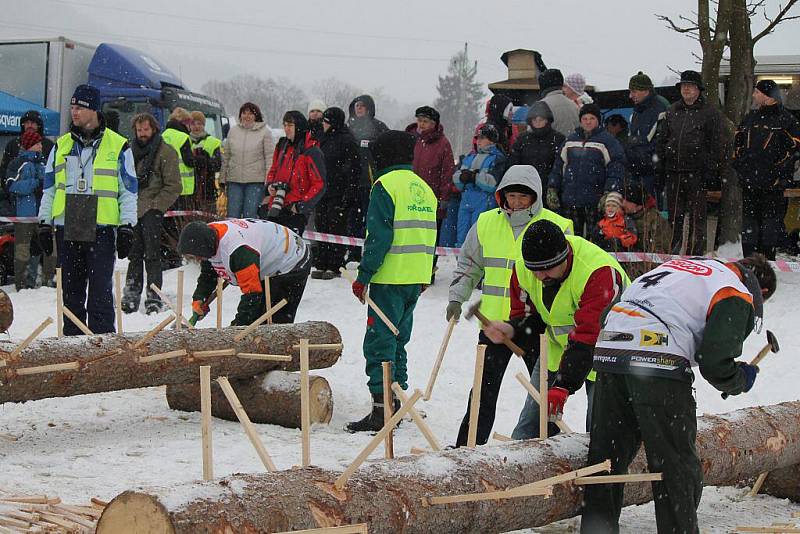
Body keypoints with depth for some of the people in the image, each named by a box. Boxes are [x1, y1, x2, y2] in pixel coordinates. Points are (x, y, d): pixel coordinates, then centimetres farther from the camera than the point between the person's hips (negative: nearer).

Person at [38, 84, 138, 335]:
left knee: (100, 290, -5)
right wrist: (44, 224, 9)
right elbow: (49, 188, 17)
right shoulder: (61, 145, 13)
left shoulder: (118, 146, 3)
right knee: (71, 289, 8)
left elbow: (128, 191, 3)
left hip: (101, 228, -4)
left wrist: (126, 228, -4)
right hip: (66, 227, 4)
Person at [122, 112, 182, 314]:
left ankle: (154, 298, -2)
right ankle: (131, 296, 14)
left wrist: (155, 204, -11)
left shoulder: (166, 152, -4)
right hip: (132, 210, 5)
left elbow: (173, 186, -6)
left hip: (152, 211, -5)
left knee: (152, 255, -6)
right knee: (134, 254, 9)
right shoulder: (131, 150, 13)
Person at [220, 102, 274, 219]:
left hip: (256, 180, -3)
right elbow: (226, 156, 15)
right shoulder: (233, 130, 11)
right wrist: (222, 179, 11)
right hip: (234, 180, 3)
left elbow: (270, 157, -2)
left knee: (250, 216, -4)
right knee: (233, 216, 1)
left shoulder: (264, 131, 0)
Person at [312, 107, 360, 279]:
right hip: (323, 190, 8)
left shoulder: (347, 141, -10)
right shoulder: (324, 139, 16)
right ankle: (321, 265, 12)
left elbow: (353, 168, -13)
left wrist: (349, 194, -18)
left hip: (339, 193, -8)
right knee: (322, 226, 7)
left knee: (336, 228, -5)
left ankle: (335, 266, 1)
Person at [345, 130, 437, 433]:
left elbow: (379, 237, -16)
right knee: (397, 342, 17)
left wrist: (363, 275, -12)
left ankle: (381, 409, -12)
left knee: (379, 342, -7)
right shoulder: (424, 189, 15)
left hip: (390, 279, -8)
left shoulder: (386, 185, -9)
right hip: (416, 280, 8)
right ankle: (397, 403, 20)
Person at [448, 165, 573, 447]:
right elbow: (468, 265, 17)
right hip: (495, 320, 2)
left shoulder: (557, 227, -4)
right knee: (484, 388, 6)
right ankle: (466, 447, 12)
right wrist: (456, 299, 8)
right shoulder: (486, 223, 4)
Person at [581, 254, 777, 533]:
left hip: (608, 351, 8)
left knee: (606, 455, 14)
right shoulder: (739, 296, 5)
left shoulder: (685, 263, 29)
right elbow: (715, 362, -7)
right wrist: (741, 380, 14)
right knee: (678, 468, 2)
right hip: (658, 361, -7)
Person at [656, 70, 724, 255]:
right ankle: (675, 252, 14)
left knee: (696, 215, -2)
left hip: (697, 172, -5)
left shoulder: (710, 111, 2)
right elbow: (661, 141, 17)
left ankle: (696, 253, 2)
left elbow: (716, 144, -3)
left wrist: (712, 171, -11)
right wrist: (659, 171, 11)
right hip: (673, 171, 5)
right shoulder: (672, 111, 16)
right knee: (675, 215, 7)